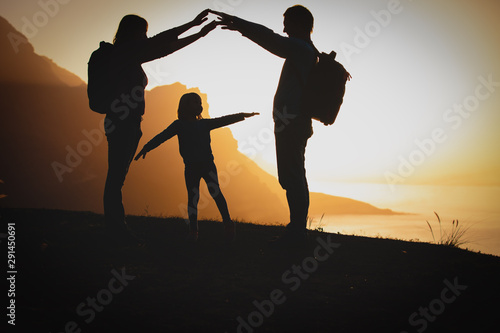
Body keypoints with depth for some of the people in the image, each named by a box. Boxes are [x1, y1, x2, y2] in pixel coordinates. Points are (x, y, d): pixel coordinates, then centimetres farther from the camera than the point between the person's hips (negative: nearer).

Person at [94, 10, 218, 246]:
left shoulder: (131, 57, 17)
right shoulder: (121, 54, -9)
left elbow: (165, 49, 19)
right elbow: (158, 43, -14)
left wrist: (199, 34, 19)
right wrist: (192, 24, -10)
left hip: (129, 124, 10)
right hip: (121, 124, -10)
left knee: (117, 176, 10)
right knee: (116, 176, -7)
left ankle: (116, 229, 15)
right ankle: (116, 230, -4)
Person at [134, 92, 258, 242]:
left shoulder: (204, 123, 13)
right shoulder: (179, 125, 7)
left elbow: (224, 121, 14)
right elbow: (162, 137, 5)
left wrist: (241, 115, 8)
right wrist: (146, 148, -1)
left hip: (207, 164, 1)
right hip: (191, 167, -1)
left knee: (215, 191, -13)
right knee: (193, 197, -2)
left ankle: (228, 225, -10)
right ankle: (193, 230, 7)